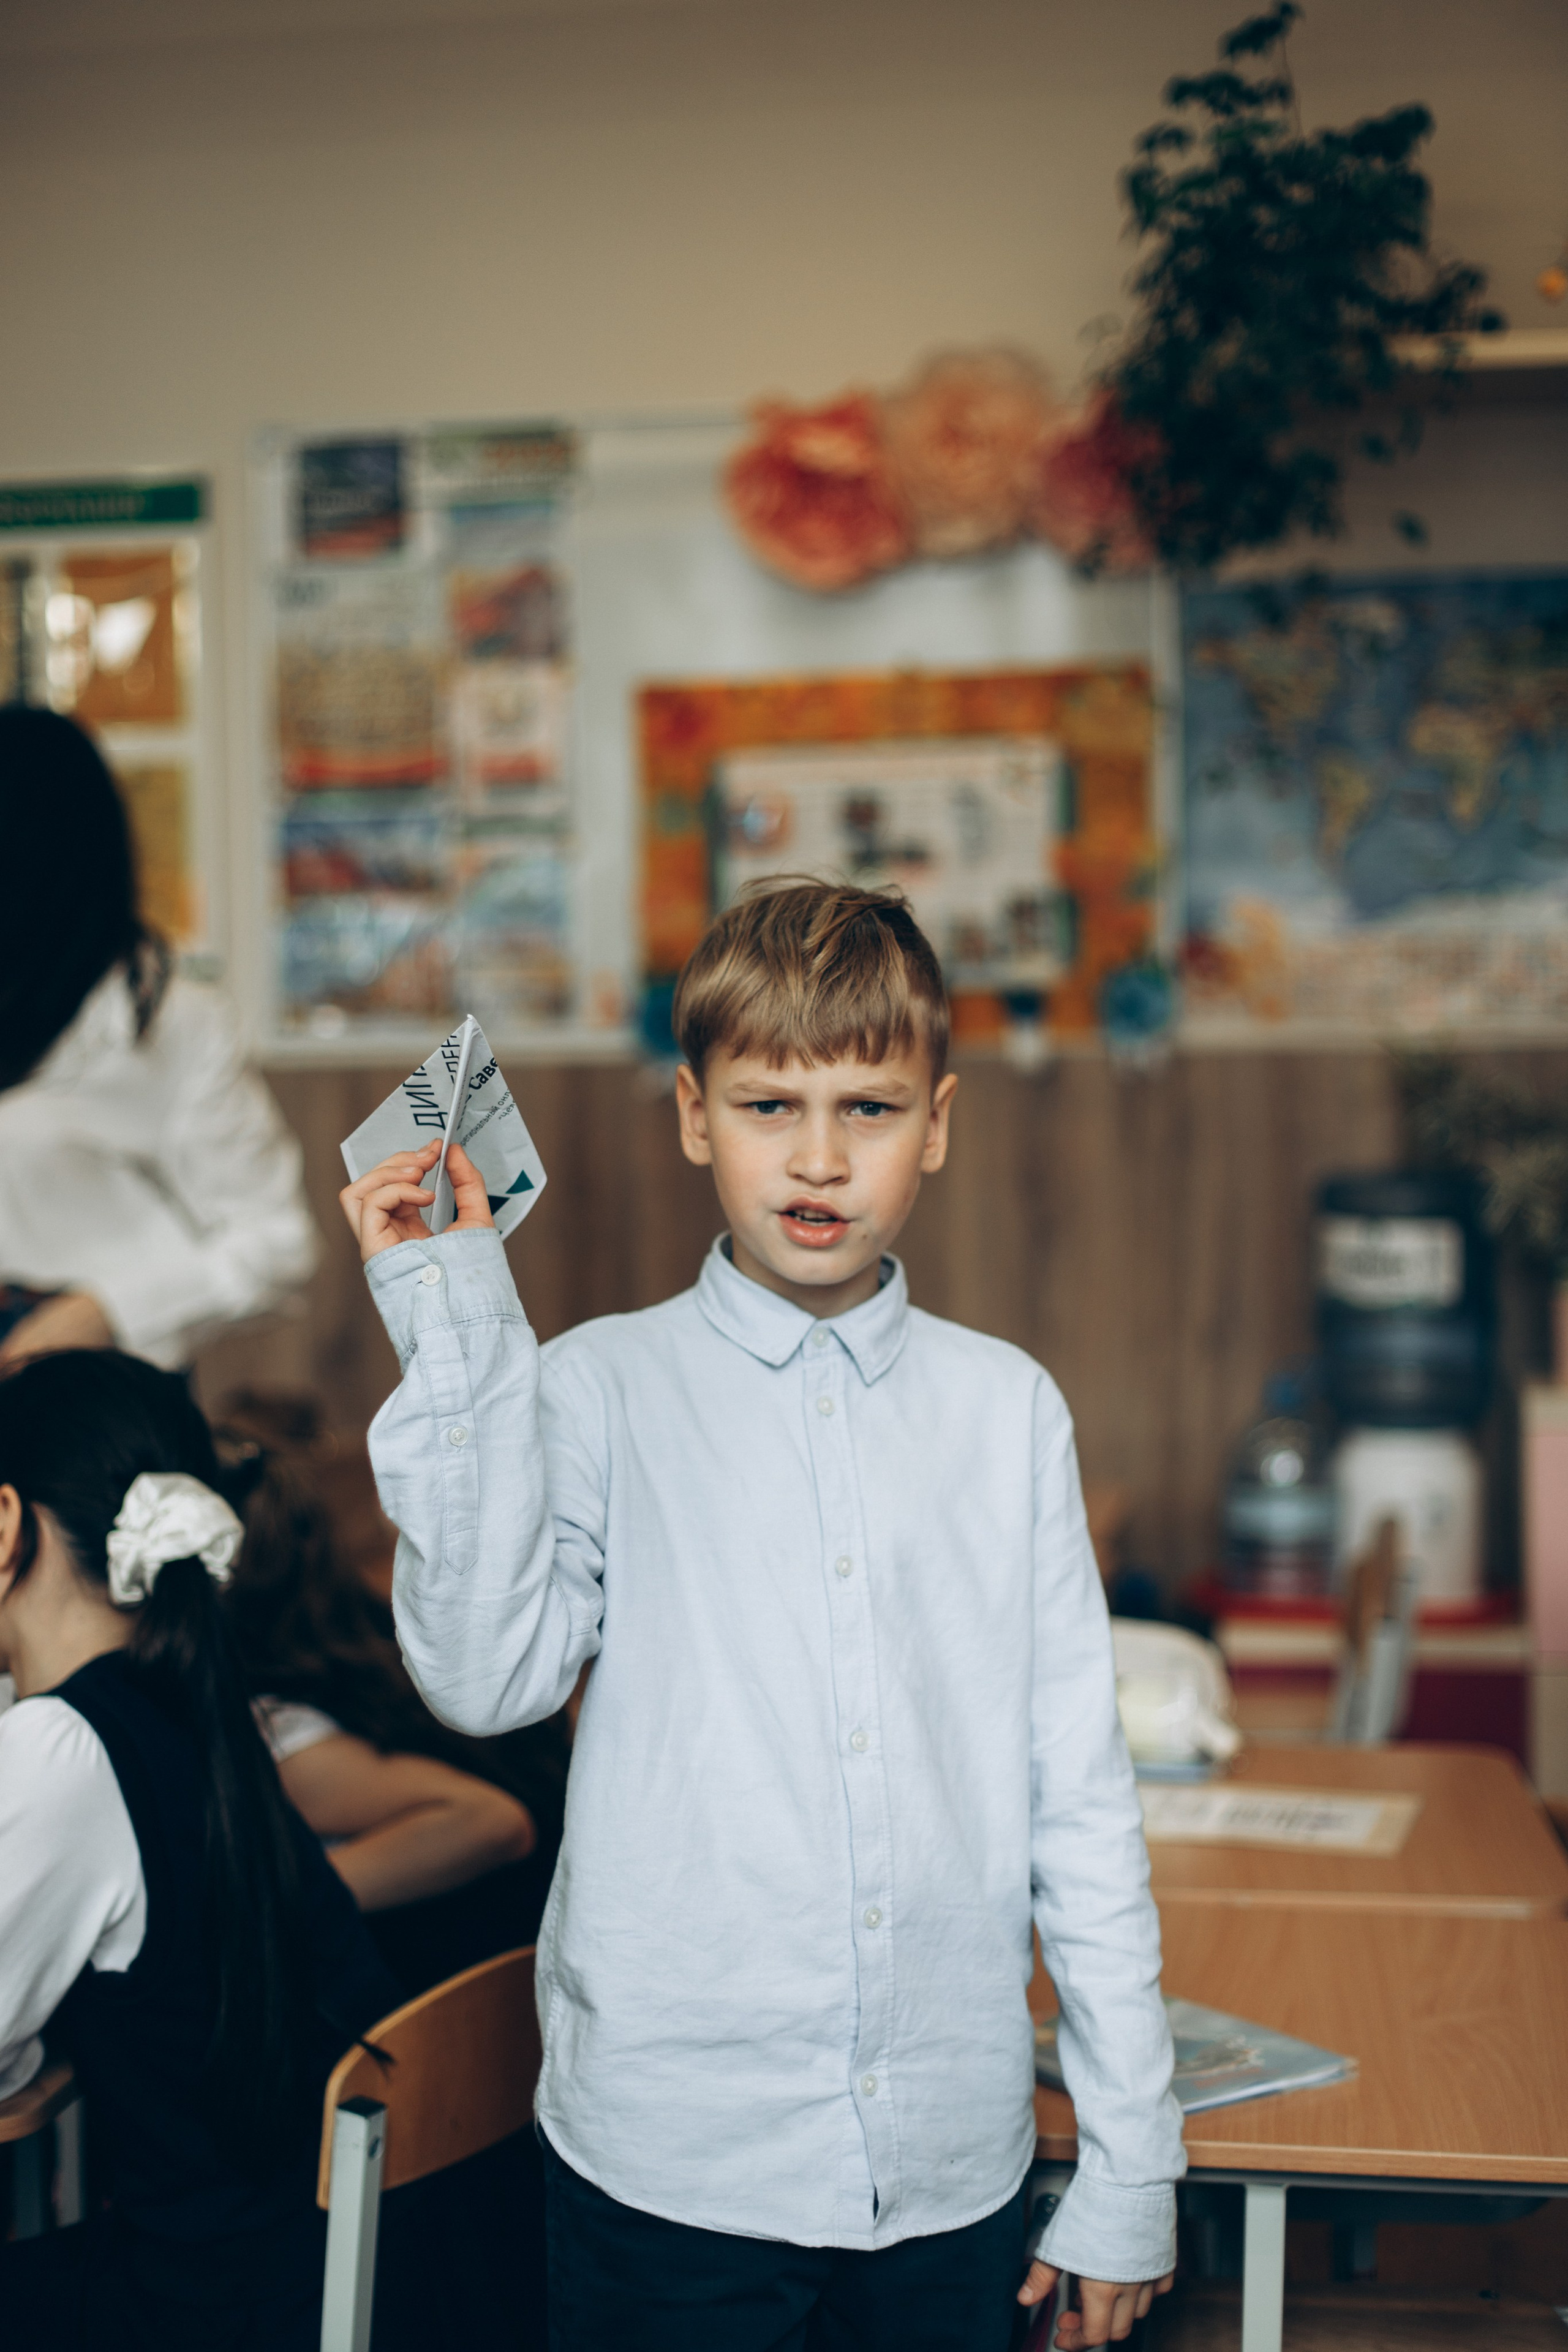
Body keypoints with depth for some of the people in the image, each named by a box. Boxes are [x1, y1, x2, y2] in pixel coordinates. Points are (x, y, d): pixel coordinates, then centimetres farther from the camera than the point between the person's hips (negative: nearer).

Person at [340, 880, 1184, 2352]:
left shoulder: (1008, 1411, 3)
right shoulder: (599, 1392, -3)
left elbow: (1079, 1796, 5)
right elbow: (483, 1676, -18)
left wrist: (1128, 2165, 6)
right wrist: (456, 1333, -19)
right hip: (670, 2169, -2)